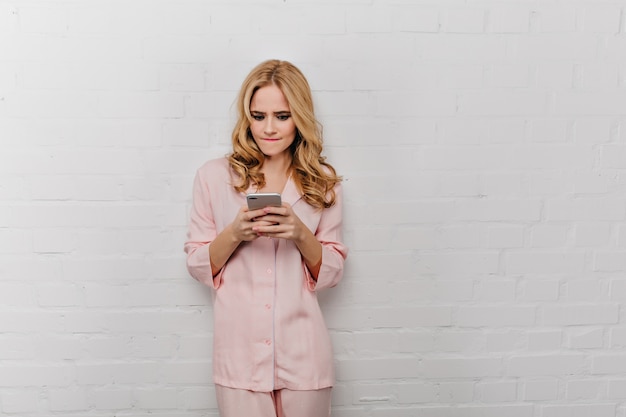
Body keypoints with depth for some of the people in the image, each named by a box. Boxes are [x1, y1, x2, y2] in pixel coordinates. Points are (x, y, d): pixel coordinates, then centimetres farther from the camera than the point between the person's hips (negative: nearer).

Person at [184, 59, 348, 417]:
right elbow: (198, 266, 2)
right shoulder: (214, 176, -2)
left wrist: (300, 234, -16)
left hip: (304, 355, 1)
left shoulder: (322, 181, 1)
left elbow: (332, 272, 3)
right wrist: (234, 234, -17)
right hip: (239, 354, -1)